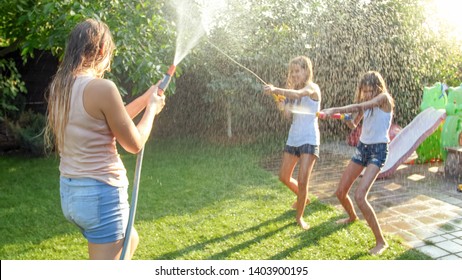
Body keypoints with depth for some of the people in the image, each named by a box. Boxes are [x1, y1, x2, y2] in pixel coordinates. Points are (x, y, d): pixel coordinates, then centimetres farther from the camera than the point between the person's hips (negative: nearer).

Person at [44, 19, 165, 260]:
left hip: (69, 191, 9)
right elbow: (135, 144, -10)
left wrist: (147, 96, 21)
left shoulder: (59, 86, 5)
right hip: (101, 193, -9)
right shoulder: (101, 87, -21)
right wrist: (152, 108, 5)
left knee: (130, 240, 30)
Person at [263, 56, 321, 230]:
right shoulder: (293, 90, 11)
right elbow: (288, 114, 4)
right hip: (293, 138, 7)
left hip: (309, 139, -7)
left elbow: (297, 94, -32)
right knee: (284, 177, 12)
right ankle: (303, 198, 39)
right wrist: (280, 101, -10)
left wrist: (275, 90, -43)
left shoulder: (312, 88, -9)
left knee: (302, 181, -8)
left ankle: (299, 217, 11)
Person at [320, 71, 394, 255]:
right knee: (341, 192, 10)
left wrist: (334, 110, -30)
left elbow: (359, 107, -25)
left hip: (378, 150, -7)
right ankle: (352, 217, 44)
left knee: (359, 196, -23)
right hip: (362, 148, 7)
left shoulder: (384, 98, -11)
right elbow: (354, 125, 15)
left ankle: (381, 241, -11)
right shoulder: (366, 104, 10)